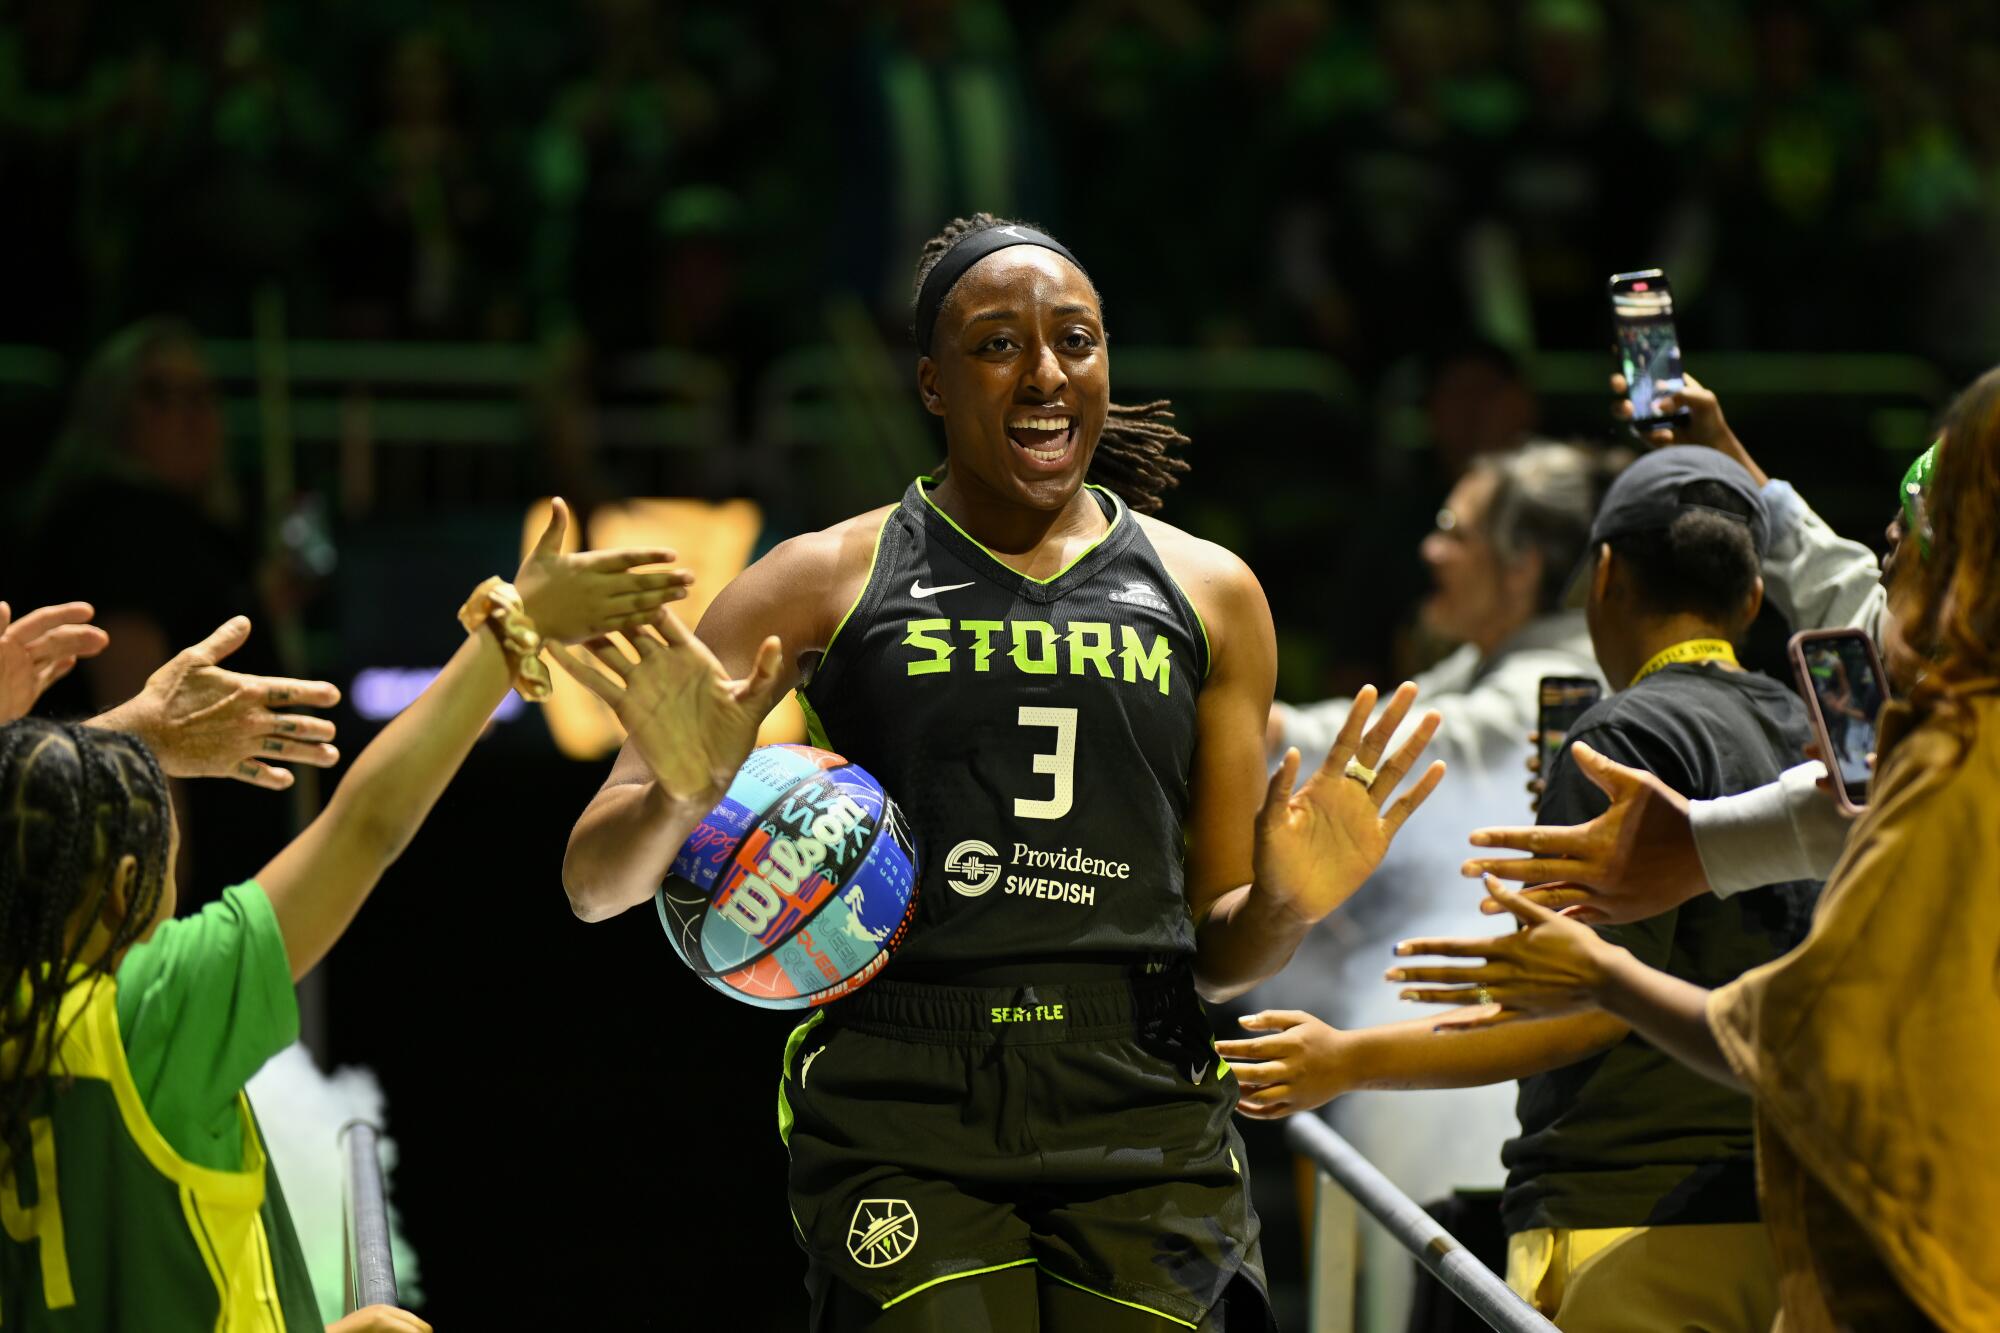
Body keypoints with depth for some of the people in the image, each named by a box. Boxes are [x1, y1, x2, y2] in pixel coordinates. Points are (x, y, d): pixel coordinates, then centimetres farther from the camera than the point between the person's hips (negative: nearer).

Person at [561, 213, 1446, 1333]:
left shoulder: (1207, 593, 14)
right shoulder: (827, 583, 6)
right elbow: (594, 886, 4)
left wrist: (1285, 908, -5)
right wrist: (681, 798, -18)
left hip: (1141, 1118, 2)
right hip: (901, 1119, -2)